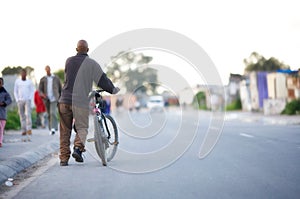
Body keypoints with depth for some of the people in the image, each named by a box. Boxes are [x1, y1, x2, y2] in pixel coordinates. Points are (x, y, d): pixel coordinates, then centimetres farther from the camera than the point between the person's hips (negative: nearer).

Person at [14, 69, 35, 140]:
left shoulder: (30, 82, 5)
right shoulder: (17, 81, 7)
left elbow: (32, 91, 6)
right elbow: (15, 91, 9)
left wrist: (30, 99, -6)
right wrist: (17, 100, -1)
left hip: (27, 101, -2)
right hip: (20, 101, 2)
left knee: (28, 115, -17)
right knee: (22, 116, 3)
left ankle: (29, 129, -23)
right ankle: (23, 131, 7)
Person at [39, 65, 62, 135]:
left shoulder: (56, 78, 7)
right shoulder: (43, 79, 9)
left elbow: (60, 88, 14)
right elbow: (40, 89, 3)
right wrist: (42, 94, -18)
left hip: (54, 98, -2)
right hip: (46, 99, 2)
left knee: (53, 113, -19)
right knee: (49, 115, 8)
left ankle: (53, 128, -25)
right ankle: (51, 129, 16)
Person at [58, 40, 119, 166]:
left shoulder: (69, 61, 9)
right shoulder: (92, 64, -2)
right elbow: (102, 79, -1)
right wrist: (113, 89, 15)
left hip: (65, 100, 3)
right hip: (81, 101, -3)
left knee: (65, 131, 10)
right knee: (82, 128, 10)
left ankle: (64, 158, 10)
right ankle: (78, 147, -15)